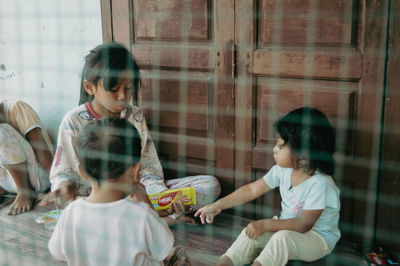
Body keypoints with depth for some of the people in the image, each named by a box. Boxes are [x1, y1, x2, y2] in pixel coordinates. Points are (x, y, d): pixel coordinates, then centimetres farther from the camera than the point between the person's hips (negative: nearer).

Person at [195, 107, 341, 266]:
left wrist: (265, 224, -31)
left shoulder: (319, 183, -27)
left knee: (282, 238, -34)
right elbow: (252, 190, 1)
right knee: (251, 232, -13)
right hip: (287, 228, 7)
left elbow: (304, 224, -29)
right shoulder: (282, 170, -4)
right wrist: (218, 205, 0)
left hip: (319, 239, -7)